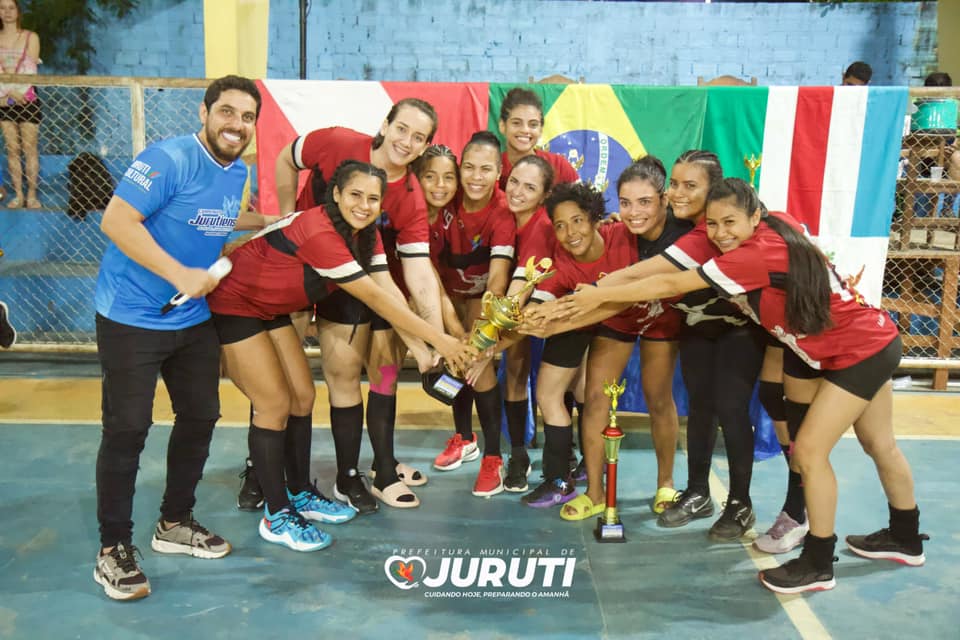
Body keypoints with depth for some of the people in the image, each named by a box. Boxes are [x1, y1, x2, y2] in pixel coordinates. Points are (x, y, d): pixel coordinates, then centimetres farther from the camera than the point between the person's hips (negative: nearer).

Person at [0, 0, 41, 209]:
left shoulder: (31, 37, 2)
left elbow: (30, 71, -4)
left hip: (27, 99, -2)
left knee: (29, 149, -1)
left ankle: (32, 195, 4)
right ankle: (18, 195, 9)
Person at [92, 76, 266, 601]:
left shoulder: (238, 173, 6)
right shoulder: (169, 159, -18)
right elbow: (116, 221, -25)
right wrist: (179, 275, -27)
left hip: (194, 319, 8)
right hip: (131, 318, -8)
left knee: (200, 417, 12)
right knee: (127, 429, -2)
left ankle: (174, 524, 31)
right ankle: (113, 550, 14)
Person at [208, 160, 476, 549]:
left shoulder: (365, 234, -5)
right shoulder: (319, 233, -32)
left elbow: (390, 290, -12)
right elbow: (376, 299, -32)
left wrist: (422, 351, -21)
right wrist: (438, 339, -28)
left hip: (272, 308, 9)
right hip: (233, 306, -9)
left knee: (302, 397, 7)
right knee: (275, 405, -7)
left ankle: (300, 493, 23)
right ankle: (276, 517, 6)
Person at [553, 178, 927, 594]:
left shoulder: (755, 255, -29)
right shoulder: (776, 227, -6)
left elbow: (670, 286, -28)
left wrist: (595, 295, -22)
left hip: (860, 352, -9)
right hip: (872, 341, 9)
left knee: (809, 451, -7)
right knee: (879, 445, 22)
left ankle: (818, 564, 8)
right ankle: (905, 539, 42)